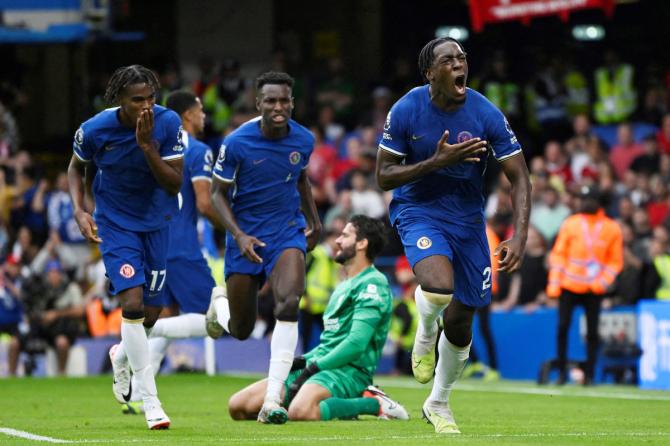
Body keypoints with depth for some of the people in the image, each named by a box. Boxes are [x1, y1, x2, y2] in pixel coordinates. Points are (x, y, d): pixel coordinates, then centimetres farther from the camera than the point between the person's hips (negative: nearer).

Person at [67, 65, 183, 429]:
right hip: (115, 224, -2)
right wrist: (80, 211, -9)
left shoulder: (168, 123, -16)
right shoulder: (93, 131, -16)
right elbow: (77, 167, 6)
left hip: (158, 221, 2)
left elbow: (174, 184, -16)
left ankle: (123, 356, 45)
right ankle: (150, 401, -16)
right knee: (133, 302, -19)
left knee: (152, 312, 9)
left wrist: (147, 146, -28)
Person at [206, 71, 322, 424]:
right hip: (245, 235, -1)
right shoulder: (237, 143, -15)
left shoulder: (303, 140, -5)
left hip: (287, 232, 1)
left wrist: (313, 220, 22)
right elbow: (218, 193, -6)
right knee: (240, 330, 7)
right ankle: (221, 303, 48)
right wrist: (239, 235, -18)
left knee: (288, 303, -25)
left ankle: (272, 402, -24)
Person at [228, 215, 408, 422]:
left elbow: (356, 344, -17)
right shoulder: (344, 286, 25)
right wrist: (303, 361, 10)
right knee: (237, 406, -2)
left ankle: (375, 404, -14)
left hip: (349, 370, -9)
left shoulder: (373, 284, -7)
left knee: (300, 412, -40)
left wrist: (314, 366, -16)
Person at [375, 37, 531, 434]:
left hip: (468, 218, 2)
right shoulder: (406, 111, -14)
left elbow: (520, 178, -8)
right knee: (438, 287, -33)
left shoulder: (486, 114, -13)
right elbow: (384, 177, -9)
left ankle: (439, 405, 30)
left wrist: (519, 238, -21)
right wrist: (437, 161, -24)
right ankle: (425, 335, 4)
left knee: (461, 322, 6)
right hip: (418, 211, -2)